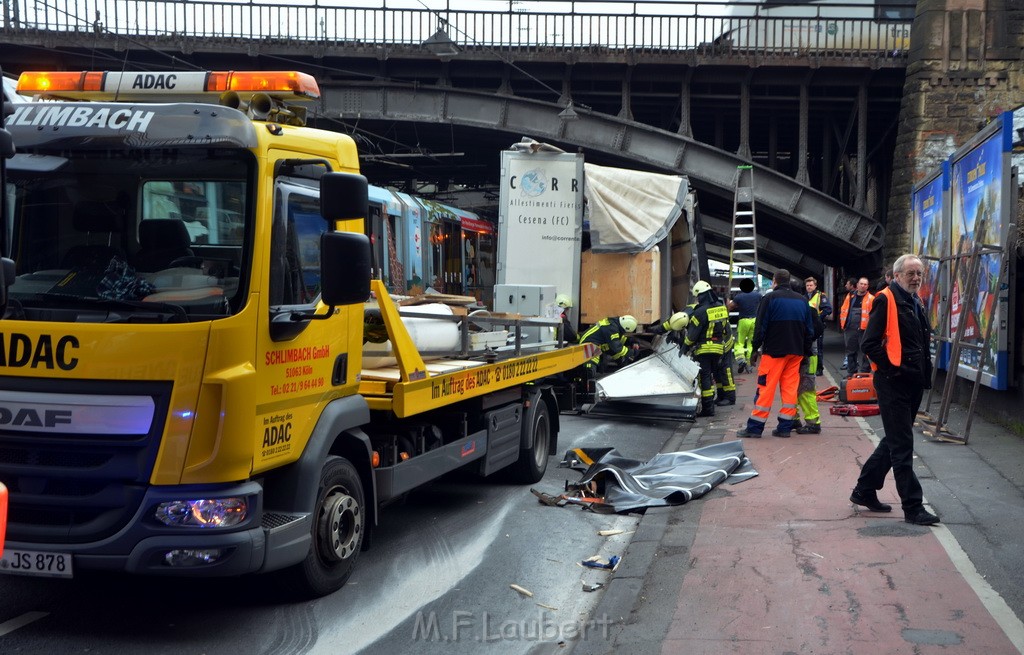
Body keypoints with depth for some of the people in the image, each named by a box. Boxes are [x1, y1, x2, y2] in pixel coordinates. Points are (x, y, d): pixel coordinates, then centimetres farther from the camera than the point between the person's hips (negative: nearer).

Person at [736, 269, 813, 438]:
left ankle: (755, 427, -3)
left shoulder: (770, 298, -5)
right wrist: (806, 350, 18)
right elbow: (810, 330, 14)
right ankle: (785, 426, 6)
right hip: (796, 352, 5)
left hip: (774, 351, -5)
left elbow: (760, 327, -8)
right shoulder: (802, 300, 11)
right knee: (790, 388, 7)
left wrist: (755, 348, -1)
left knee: (766, 387, -4)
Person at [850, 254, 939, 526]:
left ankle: (864, 491, 27)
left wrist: (924, 372, 13)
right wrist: (891, 368, -16)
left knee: (894, 442, 16)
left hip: (913, 383, 9)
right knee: (902, 445, -5)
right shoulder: (886, 300, -10)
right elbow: (870, 343, -16)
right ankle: (913, 507, -2)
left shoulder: (916, 304, 17)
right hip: (893, 384, -9)